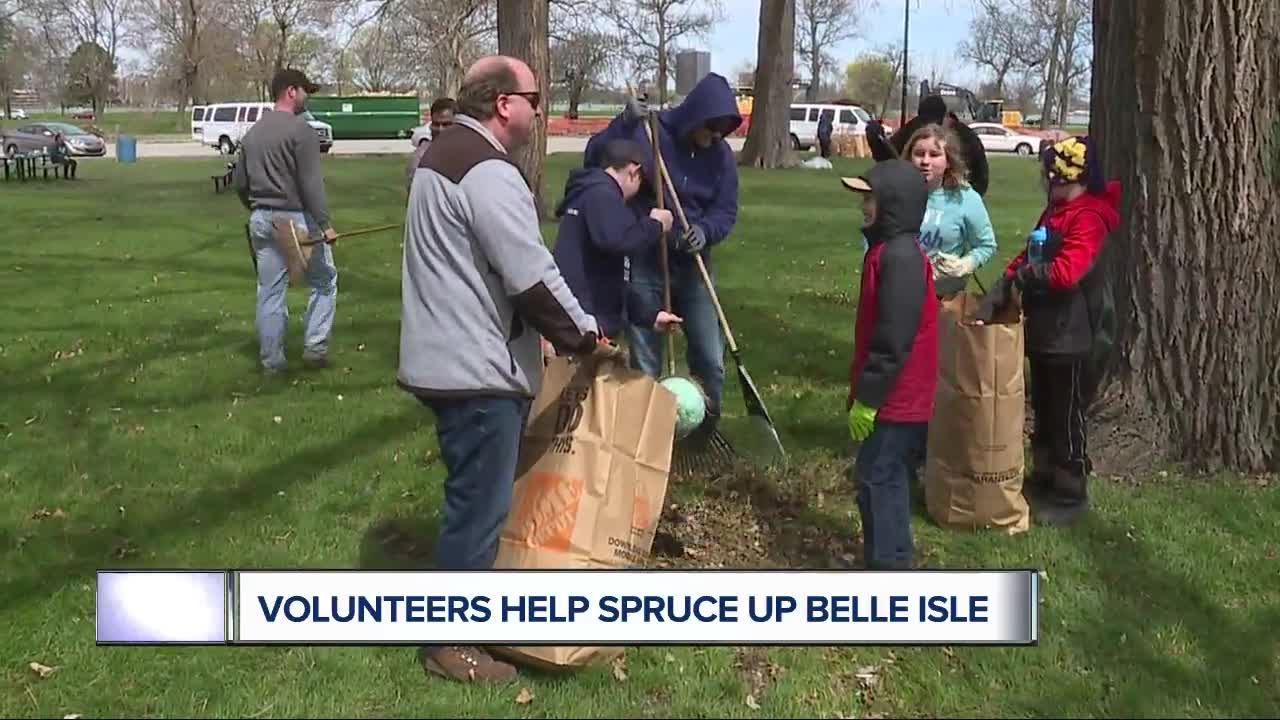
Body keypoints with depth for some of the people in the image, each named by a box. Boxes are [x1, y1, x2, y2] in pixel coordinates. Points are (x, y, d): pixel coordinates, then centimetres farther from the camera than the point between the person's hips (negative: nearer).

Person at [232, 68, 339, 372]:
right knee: (324, 281, 10)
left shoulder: (252, 133, 12)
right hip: (296, 218, -7)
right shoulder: (300, 130, -12)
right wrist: (325, 224, -17)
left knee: (270, 292, 10)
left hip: (261, 220, 7)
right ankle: (315, 346, 5)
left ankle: (271, 361, 14)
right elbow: (311, 184, -17)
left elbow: (239, 182, 16)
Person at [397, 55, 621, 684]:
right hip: (476, 370, -11)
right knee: (479, 506, -2)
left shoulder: (443, 156, 15)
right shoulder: (488, 172, -20)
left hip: (449, 360, 11)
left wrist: (559, 334, 20)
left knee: (475, 497, 21)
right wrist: (585, 337, -10)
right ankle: (450, 643, 8)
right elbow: (533, 276, -23)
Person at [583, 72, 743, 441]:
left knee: (711, 359, 4)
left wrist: (705, 230, -23)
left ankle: (707, 428, 23)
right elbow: (595, 159, -21)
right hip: (644, 262, -3)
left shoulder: (721, 154, -1)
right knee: (645, 363, 6)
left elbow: (726, 211, -2)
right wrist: (625, 123, -34)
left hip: (692, 265, 3)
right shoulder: (648, 133, -13)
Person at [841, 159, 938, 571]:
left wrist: (867, 398, -19)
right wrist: (862, 392, 22)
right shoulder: (888, 250, 12)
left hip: (896, 398, -10)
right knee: (885, 478, 16)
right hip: (897, 395, 10)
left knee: (878, 478, -3)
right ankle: (887, 561, 26)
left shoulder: (900, 257, -21)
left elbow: (894, 338, -24)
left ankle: (888, 567, 4)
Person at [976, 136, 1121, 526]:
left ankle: (1071, 494, 14)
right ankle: (1044, 478, 34)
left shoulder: (1088, 218, -19)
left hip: (1074, 337, -9)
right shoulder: (1054, 213, 14)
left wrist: (1024, 274, -13)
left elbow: (1065, 271, -31)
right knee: (1044, 411, 19)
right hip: (1046, 330, 10)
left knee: (1068, 418, 2)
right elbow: (1028, 259, 14)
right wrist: (997, 295, 0)